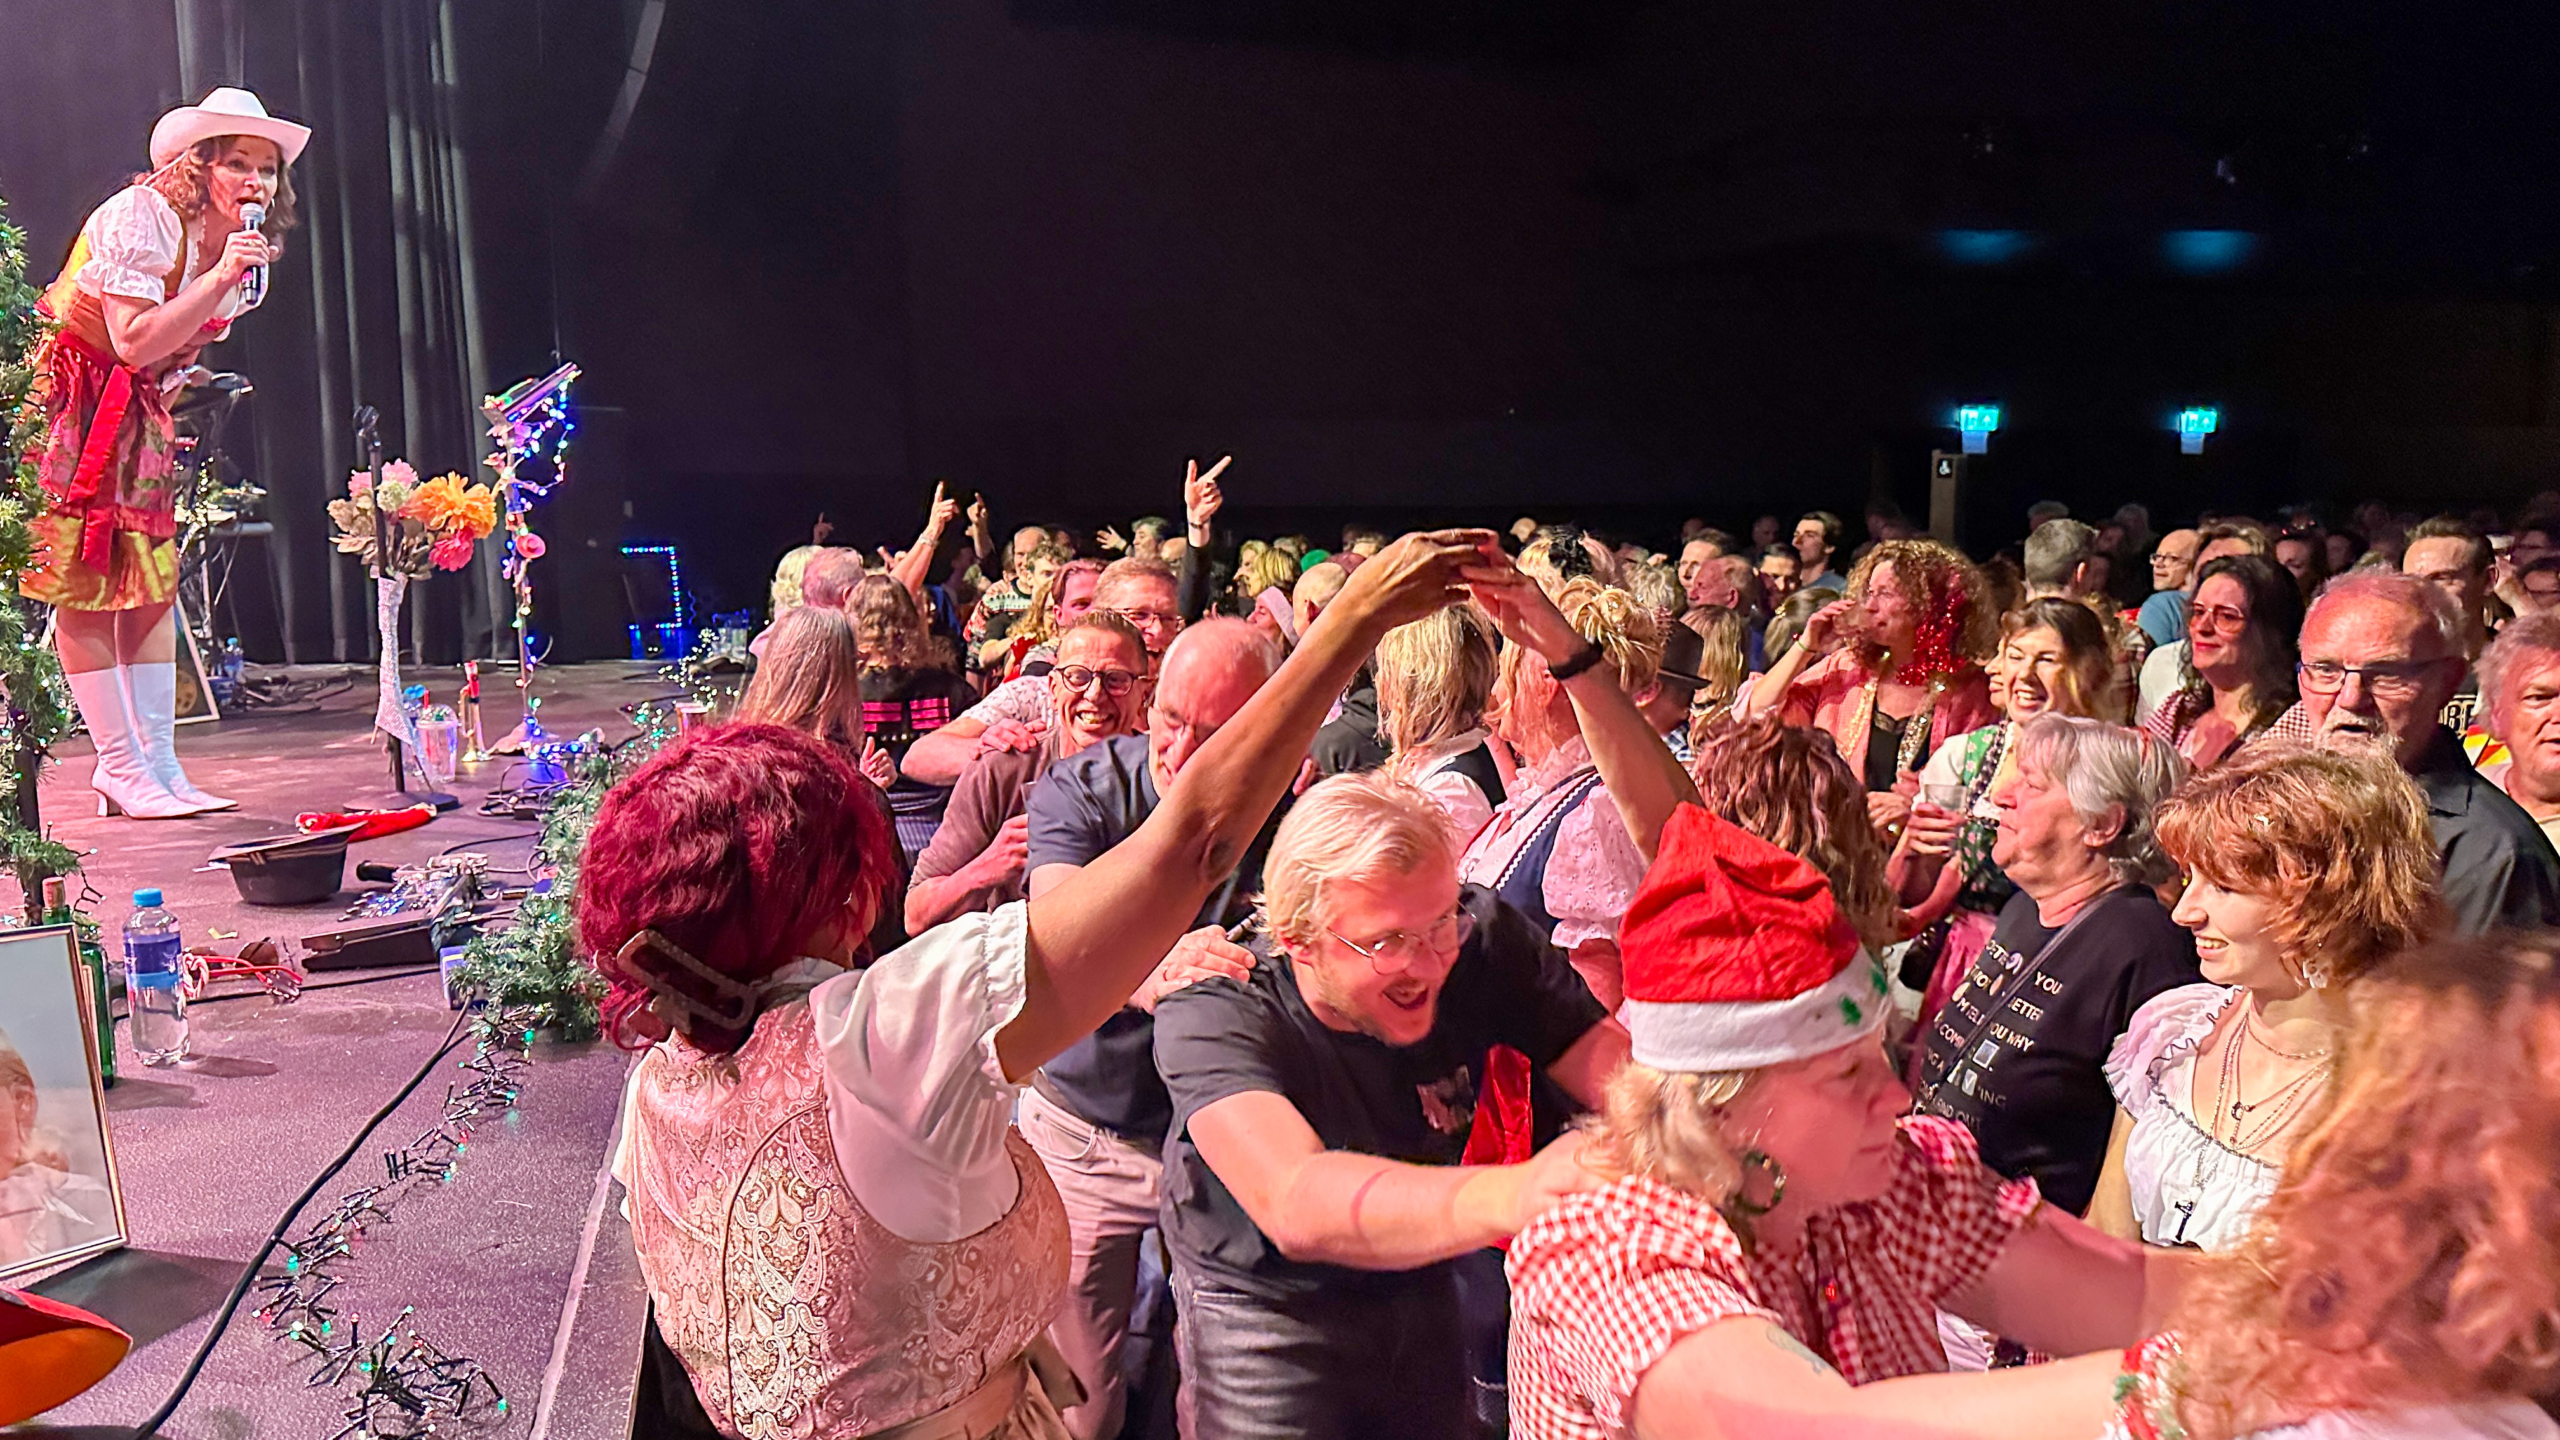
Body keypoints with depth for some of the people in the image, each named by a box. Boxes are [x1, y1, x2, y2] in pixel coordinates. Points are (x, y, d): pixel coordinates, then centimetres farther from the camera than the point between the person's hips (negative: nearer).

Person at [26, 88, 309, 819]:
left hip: (134, 410, 8)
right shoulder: (140, 217, -20)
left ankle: (158, 763, 6)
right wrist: (219, 278, -29)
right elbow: (134, 340, -27)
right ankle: (121, 766, -4)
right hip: (64, 396, -7)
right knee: (85, 584, -7)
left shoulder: (250, 255, 4)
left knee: (153, 580, 3)